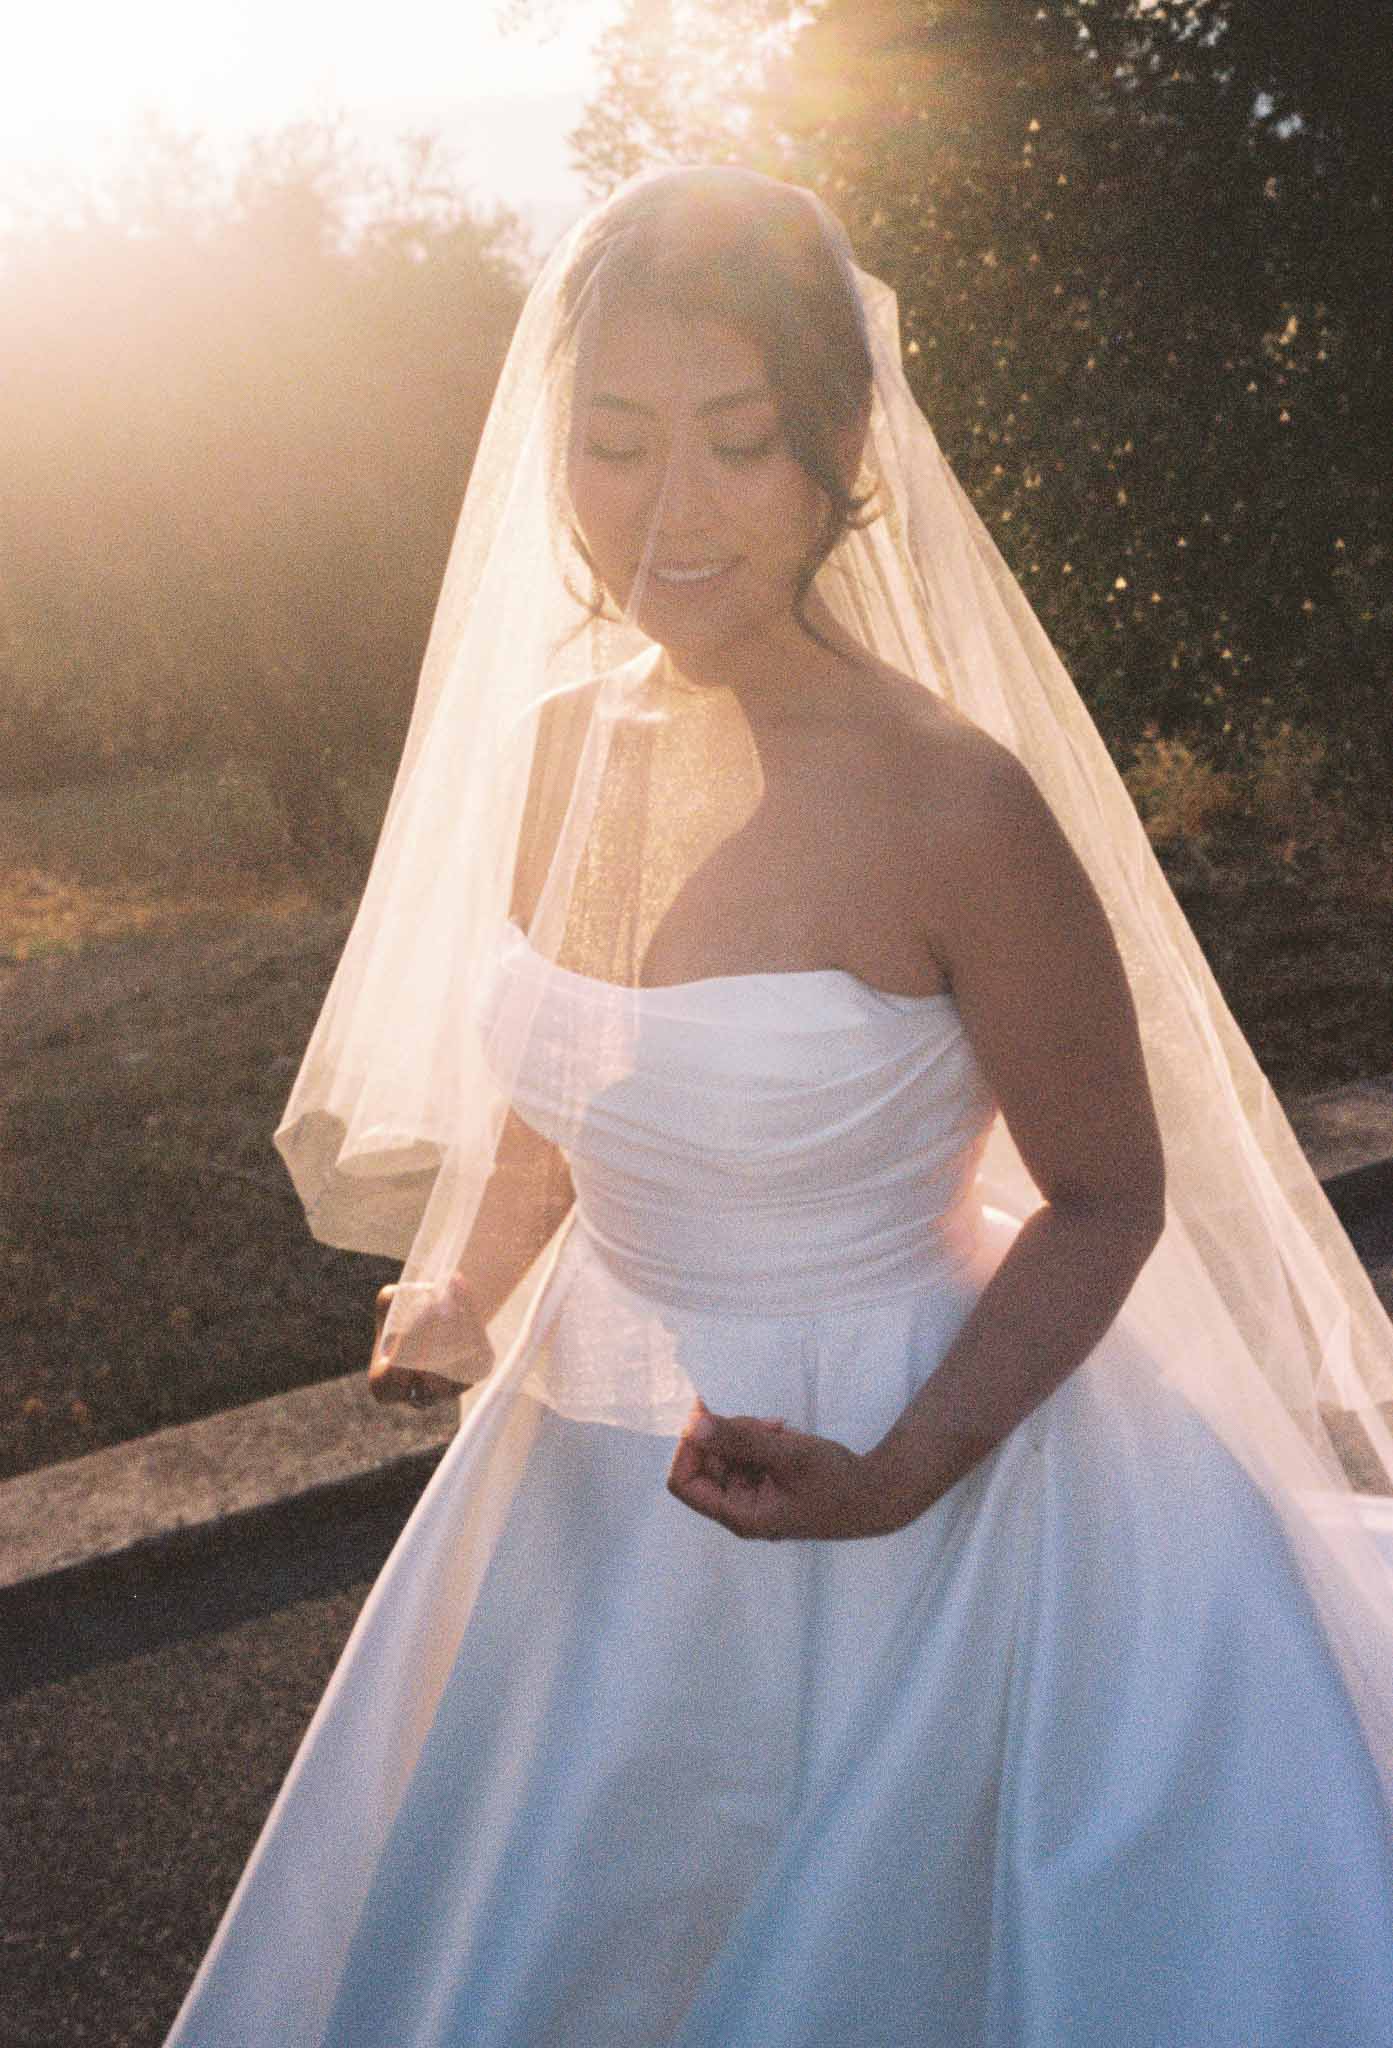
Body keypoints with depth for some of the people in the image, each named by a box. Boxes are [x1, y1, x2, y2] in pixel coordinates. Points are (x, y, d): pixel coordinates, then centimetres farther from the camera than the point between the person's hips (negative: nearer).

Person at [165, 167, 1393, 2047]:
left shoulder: (951, 801, -23)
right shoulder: (564, 741, -5)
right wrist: (461, 1292, -4)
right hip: (594, 1464, 6)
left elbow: (1110, 1200, -13)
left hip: (895, 1452, -5)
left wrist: (903, 1478, -24)